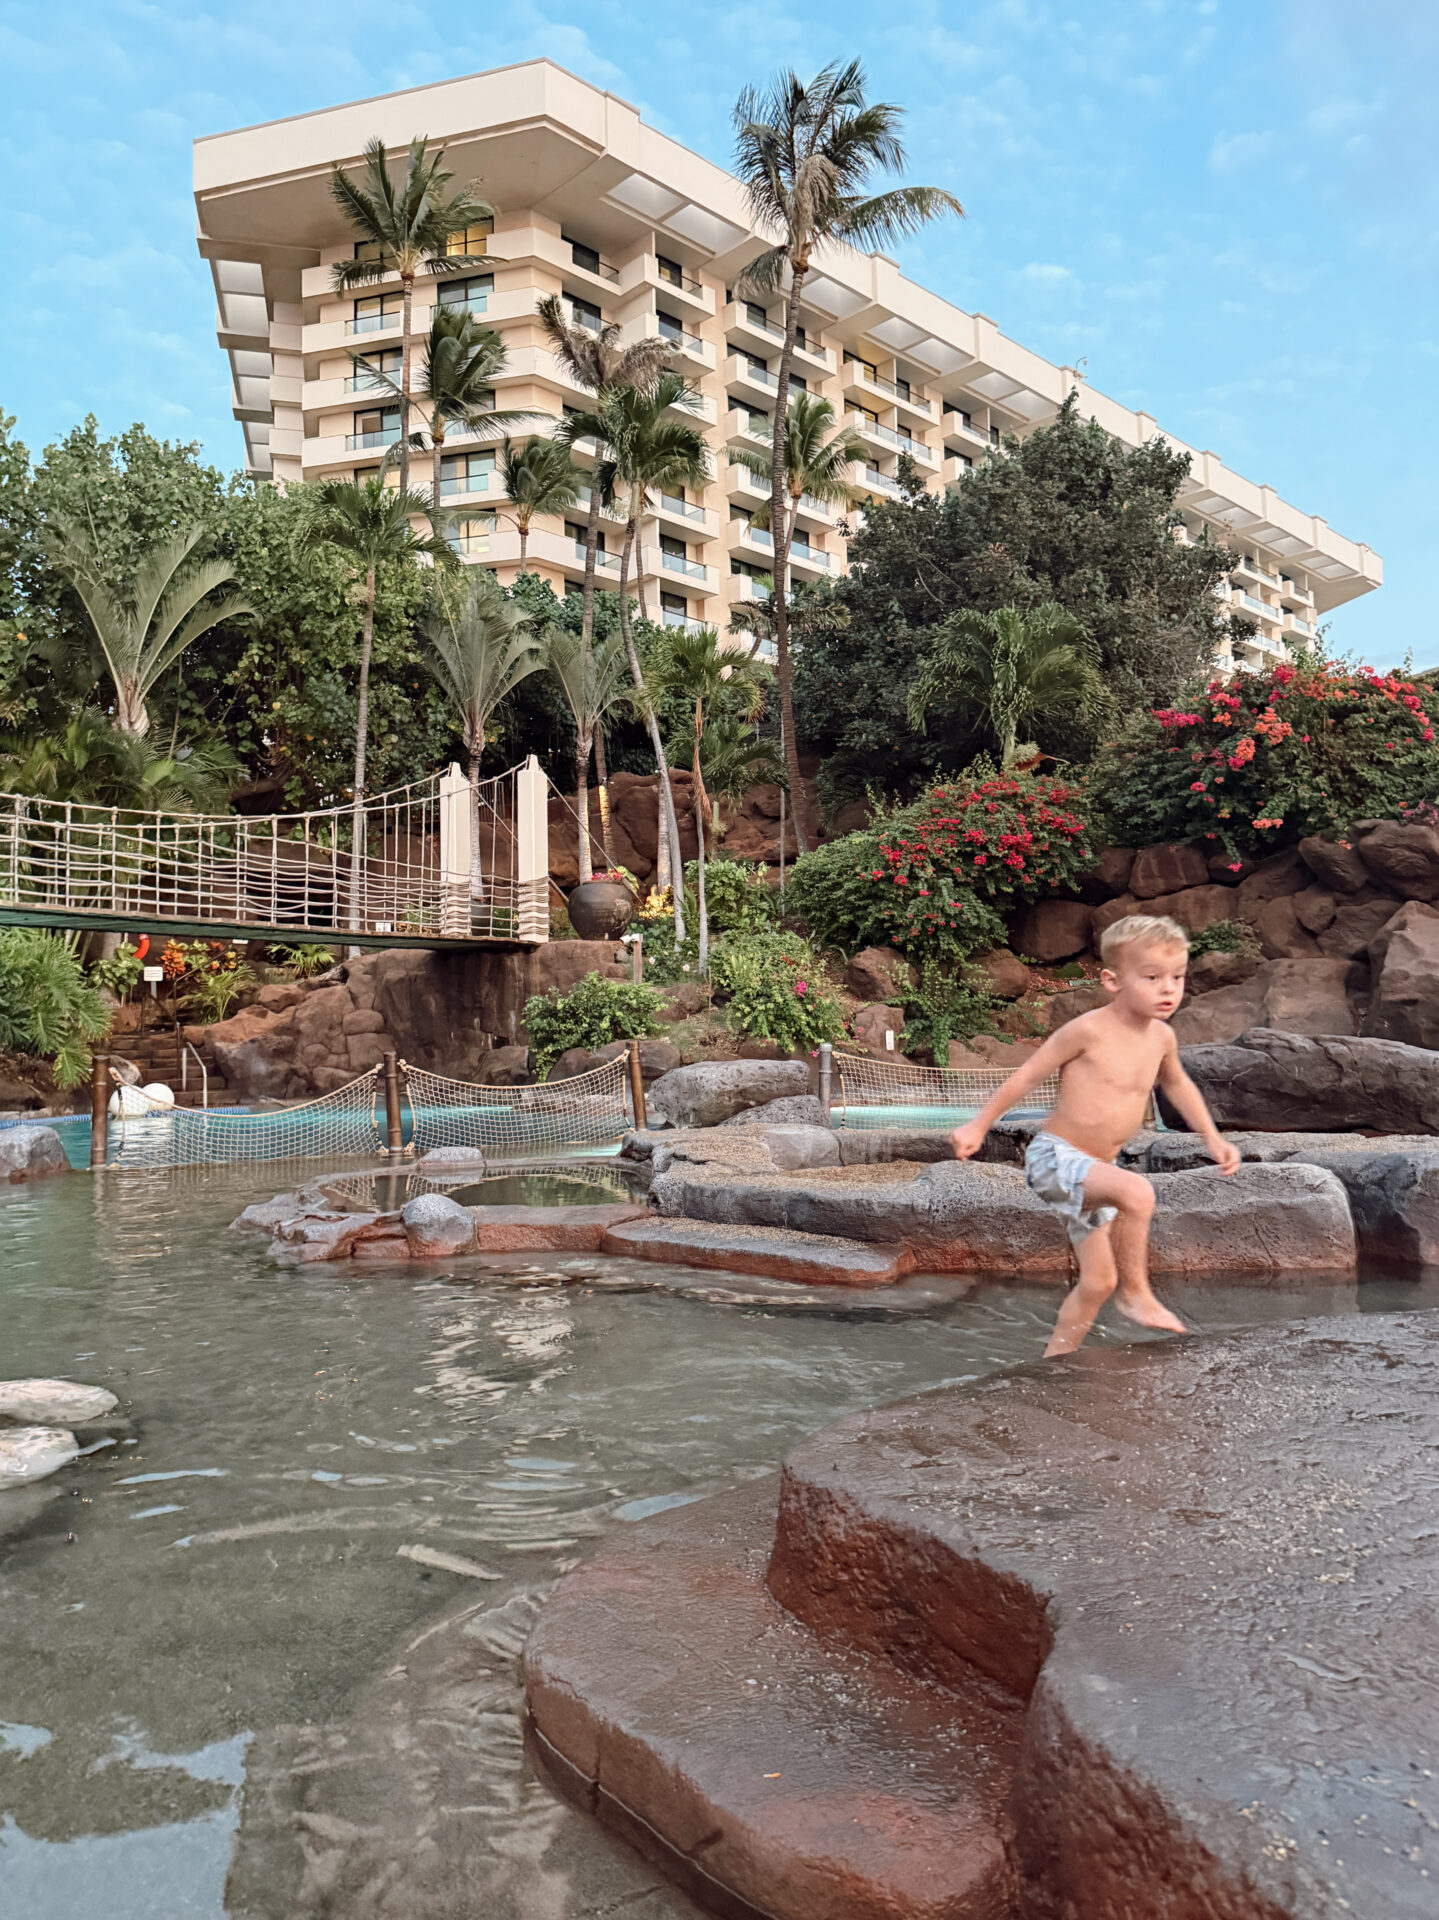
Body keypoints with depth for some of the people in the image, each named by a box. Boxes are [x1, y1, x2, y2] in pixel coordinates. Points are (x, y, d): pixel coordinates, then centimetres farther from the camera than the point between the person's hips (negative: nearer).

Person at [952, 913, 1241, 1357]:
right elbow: (1028, 1074, -10)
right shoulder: (1089, 1030, -18)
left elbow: (1177, 1083, 25)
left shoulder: (1161, 1037, 3)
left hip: (1095, 1168, 8)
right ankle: (1135, 1291, -12)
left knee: (1097, 1282, 11)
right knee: (1136, 1192, -33)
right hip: (1055, 1156, -8)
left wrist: (1212, 1137, 24)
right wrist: (979, 1125, -6)